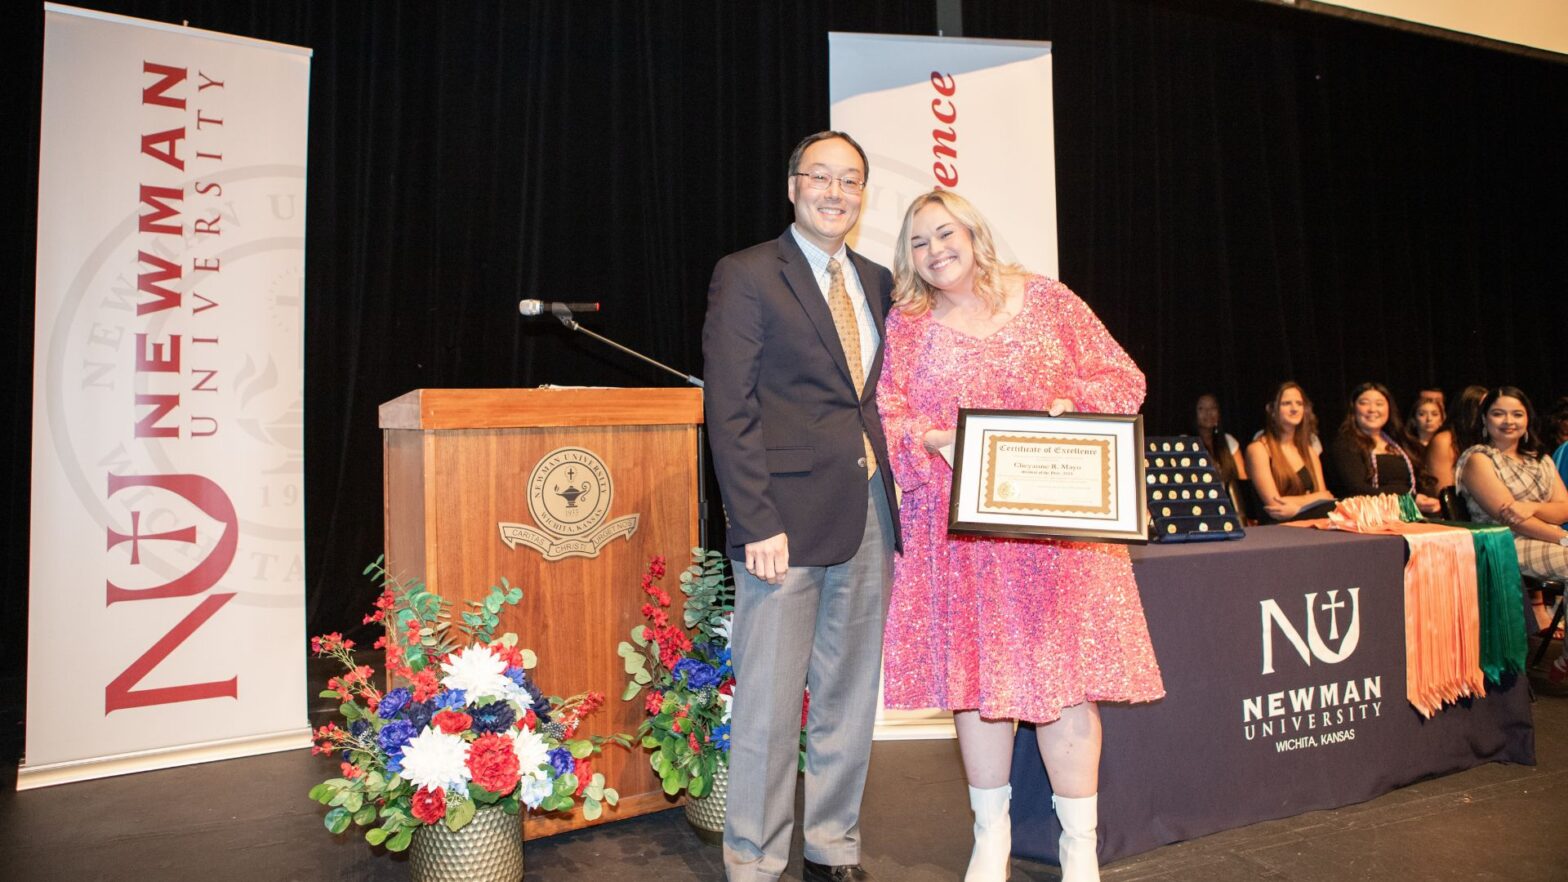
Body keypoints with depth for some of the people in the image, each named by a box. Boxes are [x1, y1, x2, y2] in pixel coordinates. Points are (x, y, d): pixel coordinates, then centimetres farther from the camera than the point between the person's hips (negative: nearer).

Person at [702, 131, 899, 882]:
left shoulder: (876, 282, 16)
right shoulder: (746, 276, -2)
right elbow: (730, 411, -9)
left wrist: (893, 488, 5)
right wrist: (757, 524, -16)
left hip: (868, 512, 6)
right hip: (789, 517, -6)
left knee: (850, 694, 14)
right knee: (770, 701, 1)